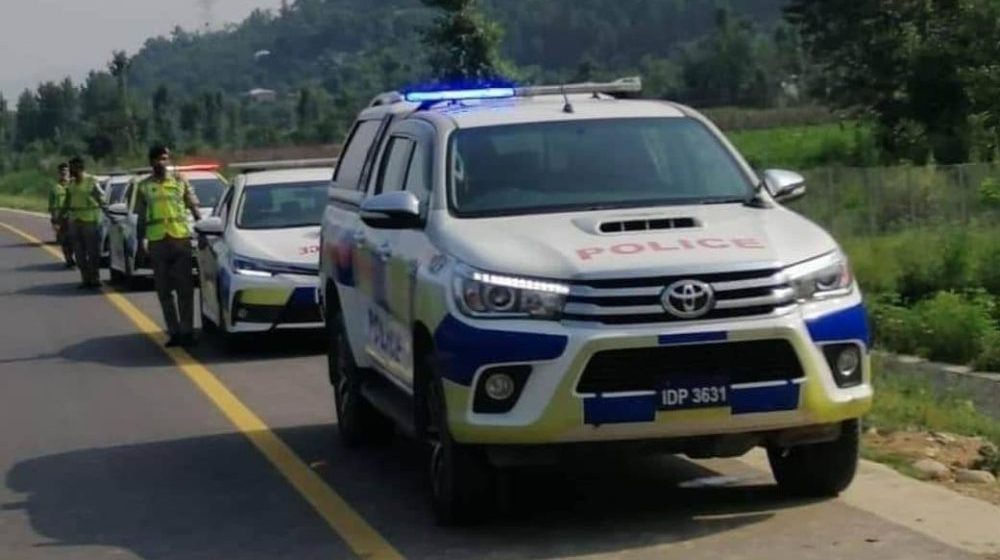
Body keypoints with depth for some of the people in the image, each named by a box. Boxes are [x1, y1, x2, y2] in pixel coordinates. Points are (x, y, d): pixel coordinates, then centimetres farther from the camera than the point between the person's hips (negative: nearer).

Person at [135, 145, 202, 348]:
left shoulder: (180, 181, 8)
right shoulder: (144, 186, 9)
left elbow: (194, 208, 10)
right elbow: (141, 217, 12)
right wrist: (140, 241, 7)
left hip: (181, 238, -1)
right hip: (157, 241, 1)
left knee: (185, 288, -3)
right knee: (164, 290, 2)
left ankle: (187, 331, 0)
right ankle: (174, 331, 7)